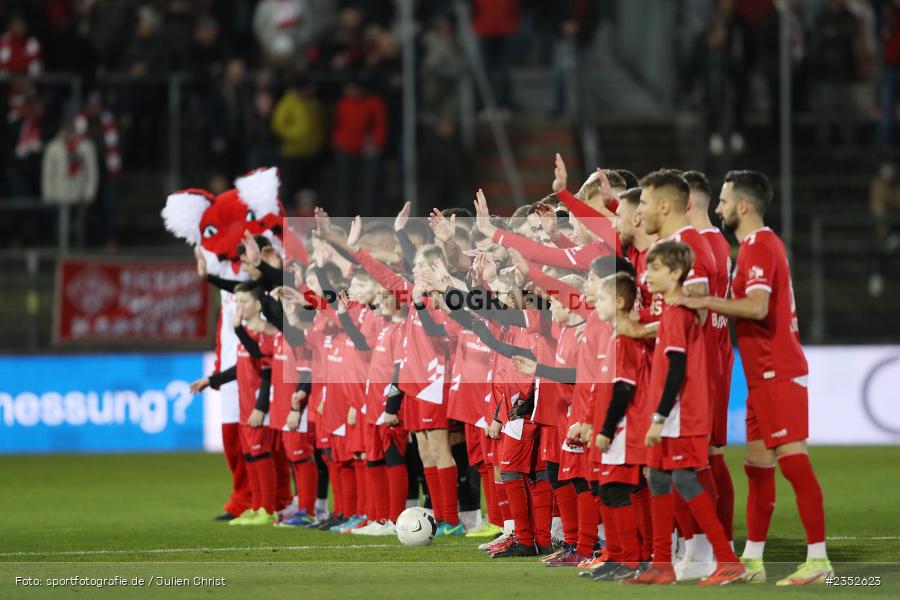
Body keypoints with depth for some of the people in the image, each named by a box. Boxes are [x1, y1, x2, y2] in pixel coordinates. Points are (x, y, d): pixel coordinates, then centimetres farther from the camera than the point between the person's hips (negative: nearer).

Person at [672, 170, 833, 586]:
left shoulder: (758, 247, -15)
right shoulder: (763, 244, 17)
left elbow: (757, 306, -29)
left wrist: (703, 301, -30)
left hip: (777, 375, -11)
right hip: (766, 375, 11)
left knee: (793, 460, -12)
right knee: (757, 466, 12)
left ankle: (818, 559, -14)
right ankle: (752, 560, 17)